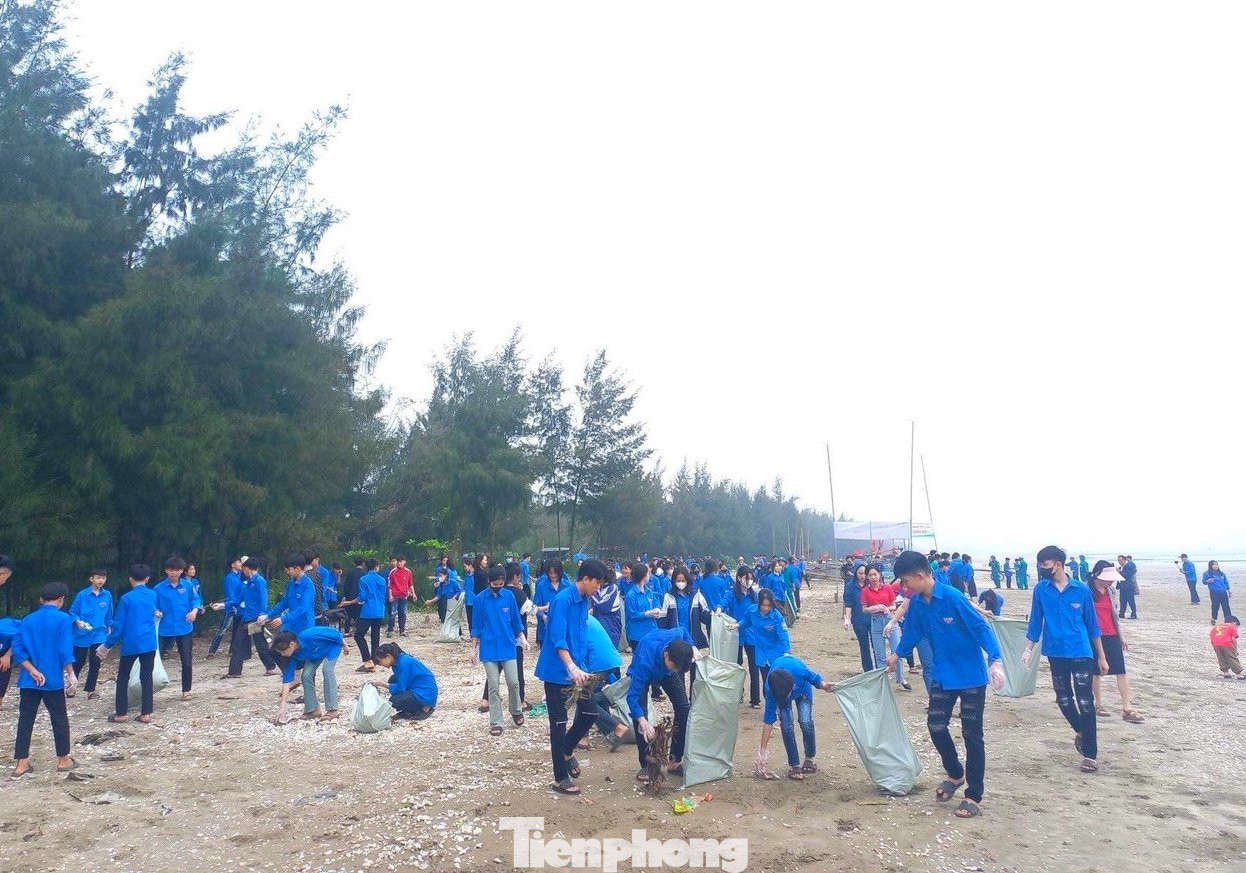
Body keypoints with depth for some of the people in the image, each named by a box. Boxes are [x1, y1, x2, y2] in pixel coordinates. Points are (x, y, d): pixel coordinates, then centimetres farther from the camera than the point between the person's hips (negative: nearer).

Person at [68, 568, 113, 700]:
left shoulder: (107, 595, -1)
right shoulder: (82, 595, -9)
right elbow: (73, 611, -3)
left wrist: (108, 627, 17)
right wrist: (78, 621, -20)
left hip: (99, 634, 2)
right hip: (82, 634, -2)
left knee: (95, 662, -1)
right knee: (79, 662, 11)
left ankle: (90, 689, 10)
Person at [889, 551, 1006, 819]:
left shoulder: (952, 597, -23)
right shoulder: (916, 603, -1)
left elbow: (981, 627, -23)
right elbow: (912, 633, 17)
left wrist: (994, 660, -33)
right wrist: (897, 655, 28)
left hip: (971, 675, -6)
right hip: (943, 675, 6)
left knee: (972, 734, 2)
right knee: (936, 725, 4)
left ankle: (974, 796, 12)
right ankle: (955, 774, 29)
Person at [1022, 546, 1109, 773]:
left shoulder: (1081, 590, -4)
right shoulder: (1041, 590, -1)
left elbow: (1092, 624, 4)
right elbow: (1035, 622, 6)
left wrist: (1101, 656, 7)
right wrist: (1028, 649, 0)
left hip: (1081, 653, -2)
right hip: (1056, 653, 2)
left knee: (1085, 702, -4)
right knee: (1064, 700, 11)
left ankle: (1090, 754, 3)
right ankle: (1080, 730, 39)